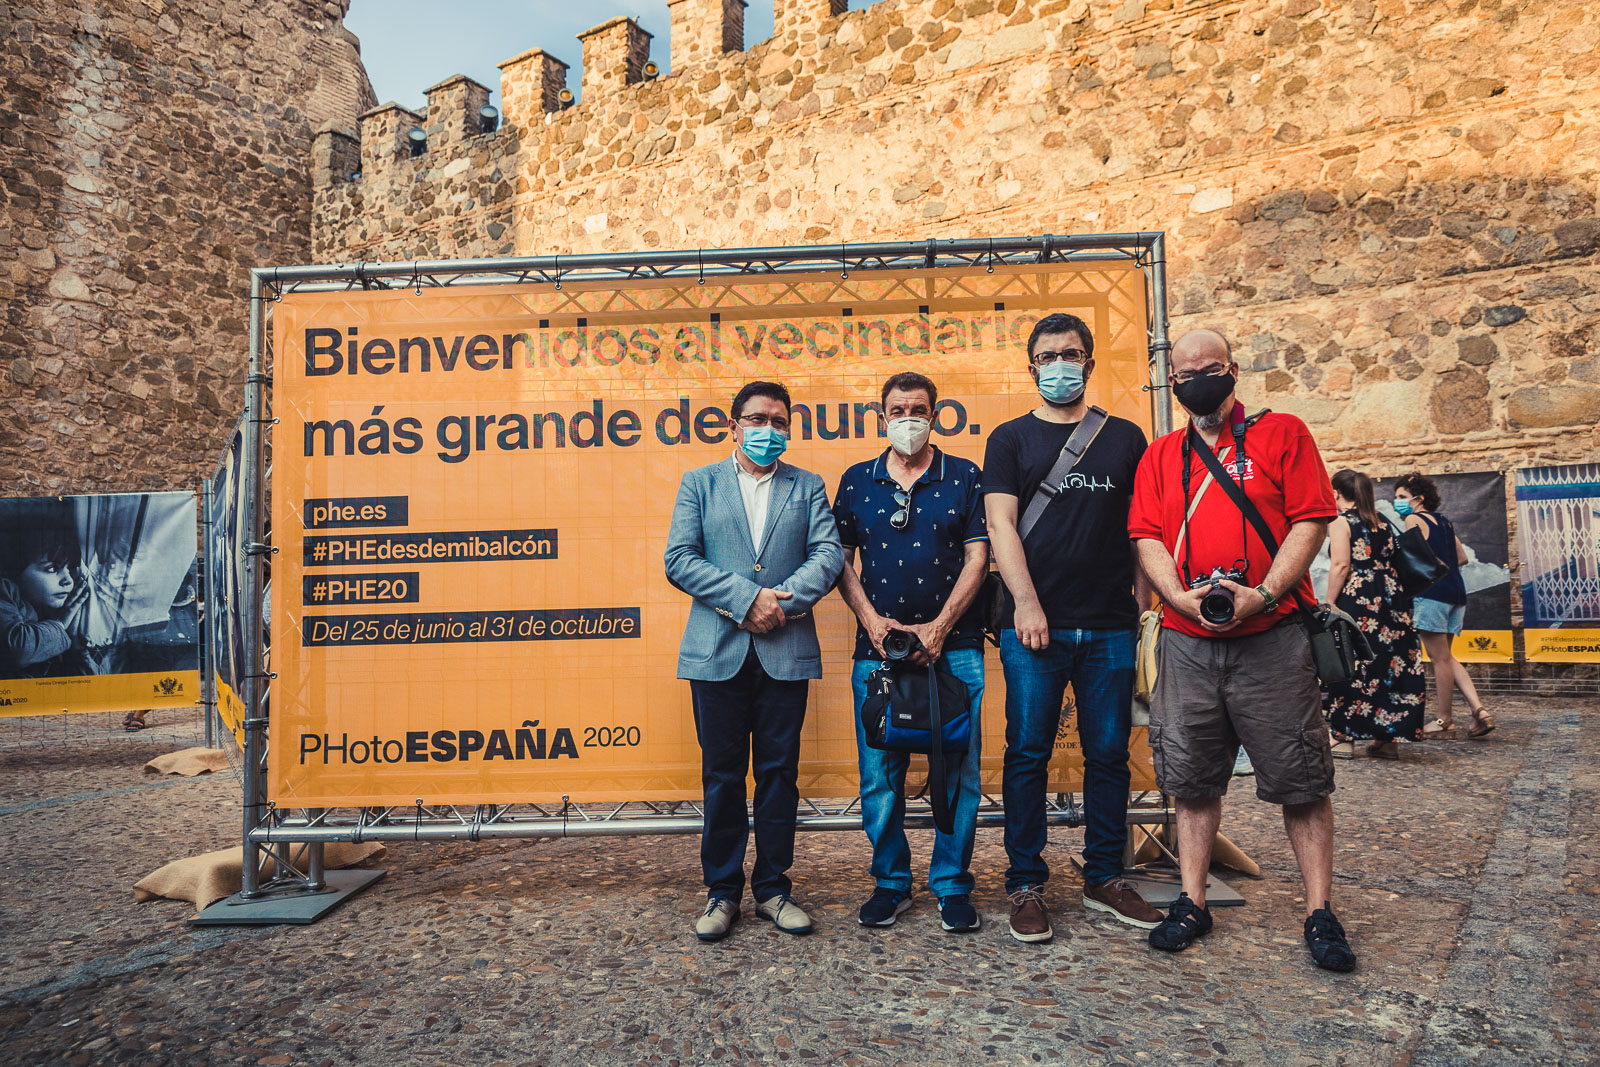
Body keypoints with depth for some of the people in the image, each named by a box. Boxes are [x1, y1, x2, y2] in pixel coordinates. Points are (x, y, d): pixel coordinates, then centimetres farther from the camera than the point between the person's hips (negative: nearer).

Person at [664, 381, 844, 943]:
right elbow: (679, 559, -3)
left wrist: (781, 602, -15)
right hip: (718, 651, 0)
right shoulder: (699, 483, 9)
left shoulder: (808, 487, 12)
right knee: (722, 776, 7)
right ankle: (722, 891, 21)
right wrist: (748, 598, -13)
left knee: (779, 773, 7)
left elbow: (829, 554, -1)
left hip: (785, 651, 1)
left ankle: (773, 888, 22)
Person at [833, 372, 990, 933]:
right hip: (877, 648, 1)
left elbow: (977, 556, 0)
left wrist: (939, 627, -9)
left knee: (959, 771, 3)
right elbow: (841, 560, 9)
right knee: (879, 775, 5)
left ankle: (952, 885, 20)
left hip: (953, 646, -1)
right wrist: (871, 619, -5)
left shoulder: (964, 477, 5)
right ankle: (890, 882, 22)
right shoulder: (857, 481, 10)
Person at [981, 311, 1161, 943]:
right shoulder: (1011, 439, 7)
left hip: (1110, 627, 2)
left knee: (1109, 754, 9)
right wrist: (1026, 602, -15)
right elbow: (1000, 523, -3)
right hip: (1035, 627, -2)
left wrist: (1146, 600, 2)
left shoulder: (1125, 438, 13)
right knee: (1027, 755, 2)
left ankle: (1105, 879, 24)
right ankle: (1026, 886, 15)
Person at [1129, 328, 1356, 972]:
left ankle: (1320, 912, 18)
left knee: (1300, 777, 3)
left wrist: (1263, 593, -15)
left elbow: (1311, 521, -3)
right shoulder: (1160, 457, 13)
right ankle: (1192, 903, 21)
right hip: (1186, 642, 3)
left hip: (1272, 636, -2)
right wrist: (1181, 597, -12)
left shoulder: (1281, 434, 5)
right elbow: (1148, 539, 6)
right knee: (1191, 777, 9)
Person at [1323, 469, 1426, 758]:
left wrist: (1329, 603, -12)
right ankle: (1385, 738, 13)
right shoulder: (1382, 522, 15)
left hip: (1356, 603, -6)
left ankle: (1345, 737, 4)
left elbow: (1341, 565, -14)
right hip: (1390, 601, 7)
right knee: (1389, 663, 9)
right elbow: (1390, 562, 17)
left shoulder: (1341, 522, -5)